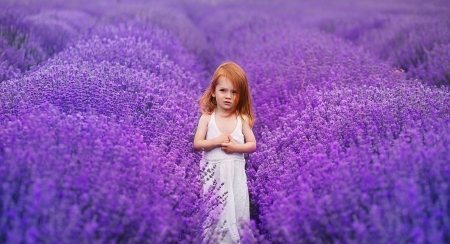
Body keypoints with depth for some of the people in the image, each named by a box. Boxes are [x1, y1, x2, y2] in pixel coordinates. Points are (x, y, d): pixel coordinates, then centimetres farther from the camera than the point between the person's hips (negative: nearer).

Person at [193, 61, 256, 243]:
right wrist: (217, 141, -18)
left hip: (235, 172, 1)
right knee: (213, 211, 5)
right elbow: (197, 144, -6)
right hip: (213, 172, -1)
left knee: (236, 209, 4)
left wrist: (236, 147, -15)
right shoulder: (207, 118, -2)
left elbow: (253, 145, 1)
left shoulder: (243, 119, 1)